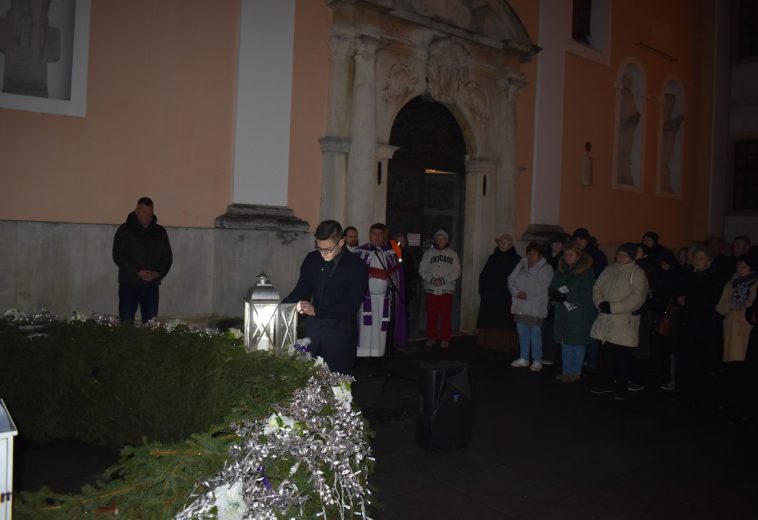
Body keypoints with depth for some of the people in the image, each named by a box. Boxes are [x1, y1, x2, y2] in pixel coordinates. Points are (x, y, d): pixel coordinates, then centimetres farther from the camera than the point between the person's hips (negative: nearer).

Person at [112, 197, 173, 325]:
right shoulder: (125, 230, 3)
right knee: (127, 323, -5)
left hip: (151, 285, 2)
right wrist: (138, 272, -14)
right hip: (129, 284, -2)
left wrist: (158, 272, -7)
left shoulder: (160, 232, 11)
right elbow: (118, 256, -3)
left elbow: (168, 256, 12)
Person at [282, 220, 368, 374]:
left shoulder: (357, 267, -10)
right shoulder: (312, 259, 3)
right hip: (313, 330, 4)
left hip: (340, 335, -3)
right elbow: (301, 290, 7)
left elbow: (351, 306, -15)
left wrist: (316, 310, -24)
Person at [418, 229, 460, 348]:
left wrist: (443, 280, -12)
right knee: (431, 315, 3)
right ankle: (431, 338, 14)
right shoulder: (428, 253, 9)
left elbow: (456, 272, 1)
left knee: (446, 315, 1)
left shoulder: (452, 254, 8)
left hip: (447, 289, 0)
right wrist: (432, 279, -14)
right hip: (431, 289, 1)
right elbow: (422, 270, 2)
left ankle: (445, 339, 9)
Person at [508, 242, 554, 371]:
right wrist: (516, 292, -11)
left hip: (535, 308, -5)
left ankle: (537, 361, 10)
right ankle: (523, 358, 26)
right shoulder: (521, 264, 11)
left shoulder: (546, 268, -4)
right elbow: (511, 279, 6)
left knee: (535, 335, -2)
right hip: (520, 306, 5)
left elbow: (542, 286, -15)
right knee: (522, 334, 14)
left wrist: (527, 294, -14)